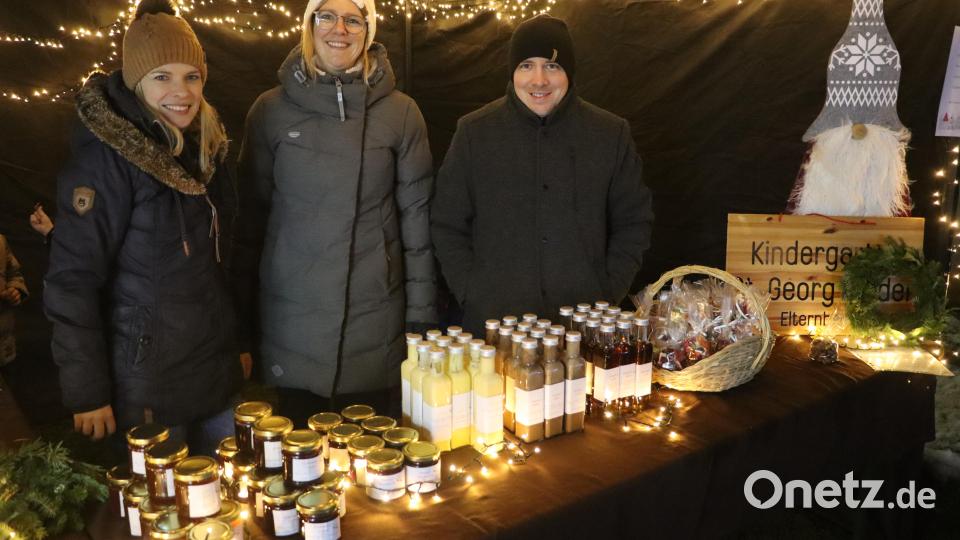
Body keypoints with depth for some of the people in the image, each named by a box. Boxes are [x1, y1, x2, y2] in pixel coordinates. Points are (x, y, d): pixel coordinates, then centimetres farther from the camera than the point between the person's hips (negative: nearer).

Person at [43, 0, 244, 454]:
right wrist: (87, 393, -17)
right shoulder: (106, 158, -18)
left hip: (215, 366, 7)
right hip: (145, 379, -6)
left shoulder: (203, 145, 4)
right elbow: (72, 282, -18)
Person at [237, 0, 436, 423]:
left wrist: (421, 313, 1)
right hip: (293, 313, 1)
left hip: (374, 311, 0)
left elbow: (416, 216, 1)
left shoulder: (401, 113, 0)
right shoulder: (271, 110, 1)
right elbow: (251, 211, 5)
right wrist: (243, 304, 5)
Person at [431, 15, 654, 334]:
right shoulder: (475, 132, 0)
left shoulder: (611, 134, 1)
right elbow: (447, 225, 4)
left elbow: (633, 223, 7)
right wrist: (471, 293, -5)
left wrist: (608, 294, -2)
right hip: (493, 320, 0)